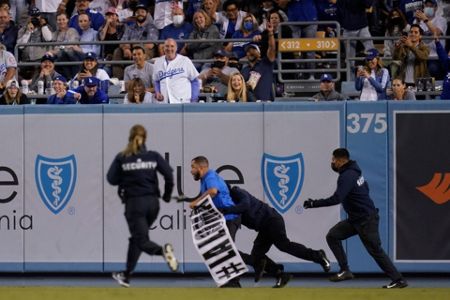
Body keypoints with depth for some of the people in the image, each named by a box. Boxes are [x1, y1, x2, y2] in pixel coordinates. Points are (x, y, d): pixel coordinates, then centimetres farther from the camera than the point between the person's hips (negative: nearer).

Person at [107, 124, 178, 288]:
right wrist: (167, 195, 4)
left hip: (134, 202, -4)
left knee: (141, 241, -3)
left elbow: (111, 179, -3)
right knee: (137, 237, 19)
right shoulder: (153, 156, 2)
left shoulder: (122, 158, -2)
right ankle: (126, 276, 23)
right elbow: (169, 173, -8)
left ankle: (163, 250, -36)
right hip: (152, 202, 4)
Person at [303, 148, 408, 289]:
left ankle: (398, 280, 2)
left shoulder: (347, 176, -21)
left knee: (376, 251, -4)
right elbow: (365, 188, 20)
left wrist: (314, 203, -27)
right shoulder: (353, 171, 8)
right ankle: (345, 271, 3)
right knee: (332, 236, 5)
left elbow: (336, 199, -31)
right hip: (355, 219, 10)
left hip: (366, 219, -10)